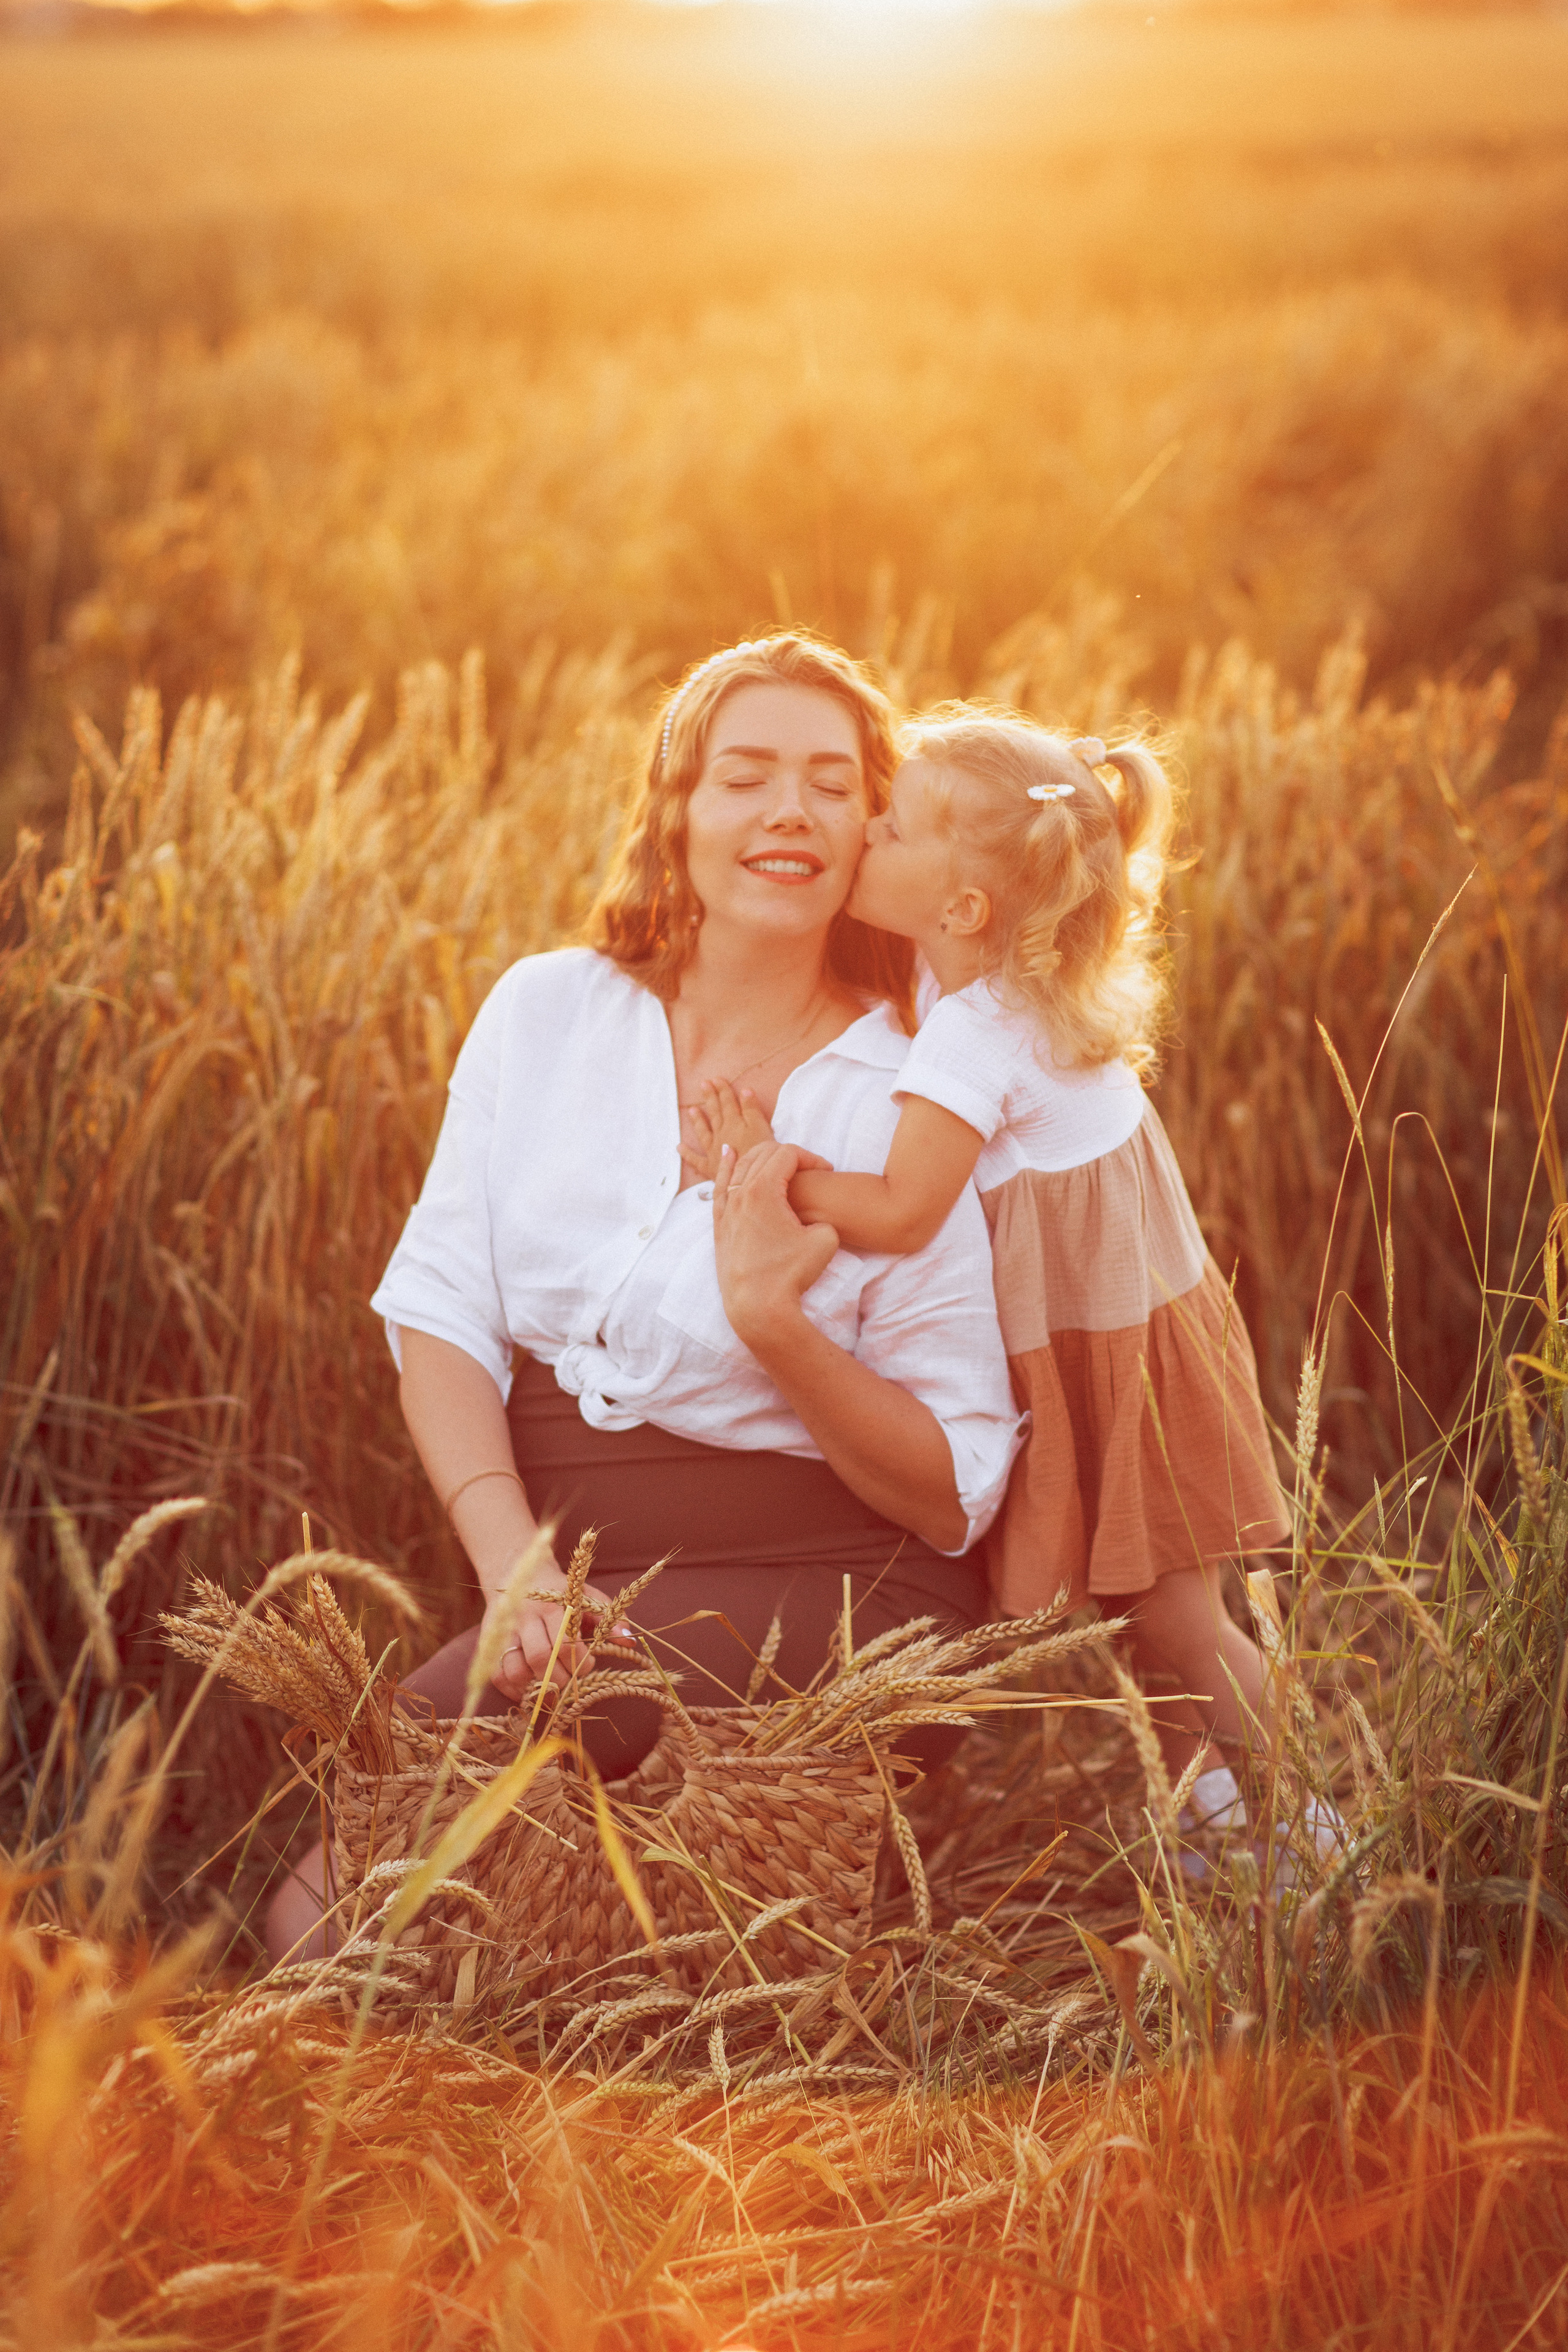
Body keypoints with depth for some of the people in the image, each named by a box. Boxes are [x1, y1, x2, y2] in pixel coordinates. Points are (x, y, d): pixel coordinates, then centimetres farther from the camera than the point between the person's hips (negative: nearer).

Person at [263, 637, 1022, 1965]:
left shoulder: (917, 1107, -2)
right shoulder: (542, 1011, 8)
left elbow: (955, 1495, -3)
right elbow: (438, 1311, 2)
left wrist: (775, 1329, -20)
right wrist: (512, 1559, -14)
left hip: (823, 1593, -3)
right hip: (571, 1574, 4)